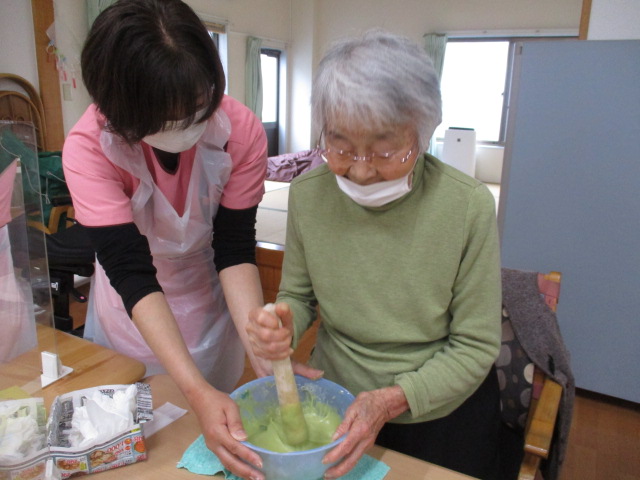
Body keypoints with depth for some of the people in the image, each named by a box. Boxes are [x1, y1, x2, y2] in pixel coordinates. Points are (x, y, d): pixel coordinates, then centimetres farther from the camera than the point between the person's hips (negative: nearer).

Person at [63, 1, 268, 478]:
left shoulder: (241, 130, -24)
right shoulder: (89, 147, -28)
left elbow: (235, 250, -21)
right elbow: (131, 273, -34)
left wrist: (263, 352, -35)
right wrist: (197, 391, -43)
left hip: (210, 304, 1)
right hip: (132, 311, 0)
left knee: (216, 432, 22)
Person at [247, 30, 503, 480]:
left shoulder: (469, 206, -23)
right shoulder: (306, 194, -15)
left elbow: (475, 346, -15)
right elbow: (299, 296, -1)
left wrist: (393, 400, -28)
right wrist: (283, 327, -23)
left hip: (442, 413, -1)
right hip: (334, 400, 2)